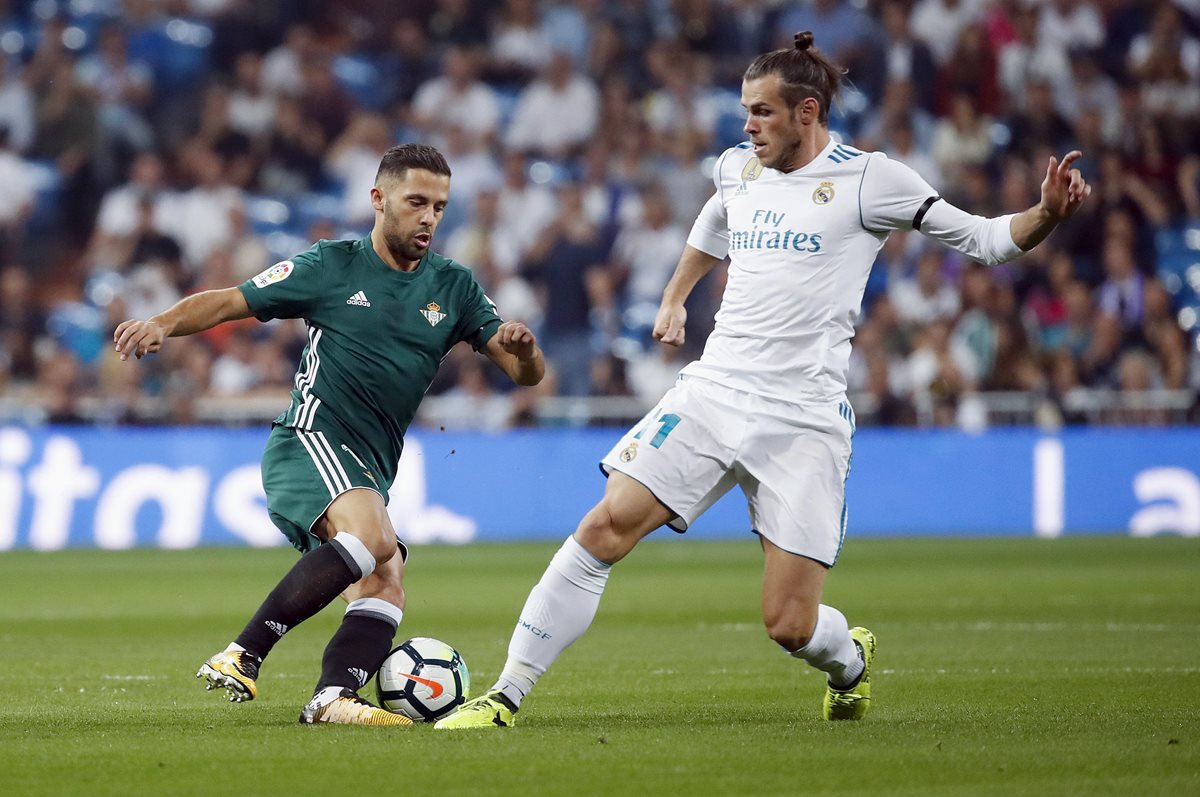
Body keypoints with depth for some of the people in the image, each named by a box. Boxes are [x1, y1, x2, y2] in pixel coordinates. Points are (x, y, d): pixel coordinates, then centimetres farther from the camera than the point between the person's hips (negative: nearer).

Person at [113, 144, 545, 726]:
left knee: (386, 588, -14)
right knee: (374, 537, -31)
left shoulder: (453, 288, 13)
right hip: (310, 440, -6)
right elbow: (228, 303, 5)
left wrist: (523, 349, -14)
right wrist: (163, 324, -14)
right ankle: (241, 656, -31)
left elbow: (525, 374, 10)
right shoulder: (332, 266, 3)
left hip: (369, 472, 6)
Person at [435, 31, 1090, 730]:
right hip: (713, 391, 4)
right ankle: (507, 696, -6)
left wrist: (1047, 214, -18)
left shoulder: (867, 179, -4)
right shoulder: (738, 169, 11)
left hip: (804, 420, -4)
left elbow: (982, 239, -2)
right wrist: (675, 298, 39)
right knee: (606, 529, -12)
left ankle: (850, 660, 32)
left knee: (791, 625, -6)